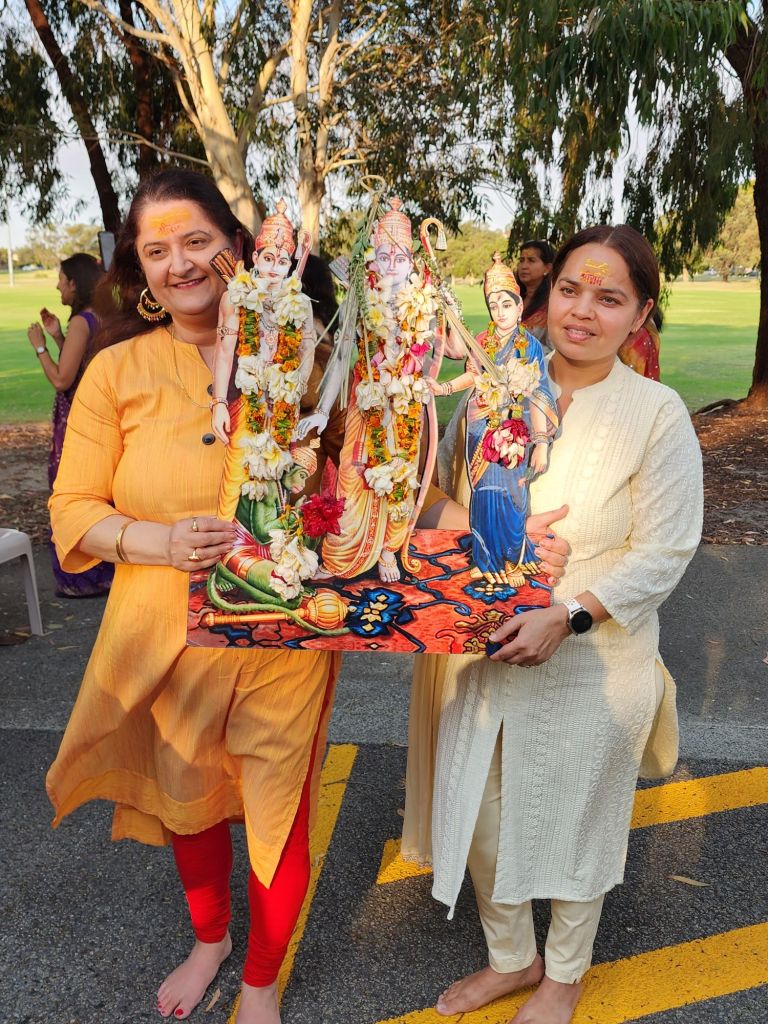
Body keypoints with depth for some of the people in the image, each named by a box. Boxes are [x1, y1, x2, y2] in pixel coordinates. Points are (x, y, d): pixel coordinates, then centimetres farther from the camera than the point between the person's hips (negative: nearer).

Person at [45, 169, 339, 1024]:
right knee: (185, 800, 23)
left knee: (277, 812, 11)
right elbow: (72, 510, -2)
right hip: (164, 633, 2)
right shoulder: (117, 368, -3)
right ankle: (209, 939, 55)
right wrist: (161, 542, -19)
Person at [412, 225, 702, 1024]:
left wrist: (566, 617, -23)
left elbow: (663, 554, -12)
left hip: (590, 665, -3)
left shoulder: (657, 415, -12)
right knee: (479, 811, 17)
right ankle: (511, 958, 46)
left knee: (574, 820, 17)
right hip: (479, 652, 4)